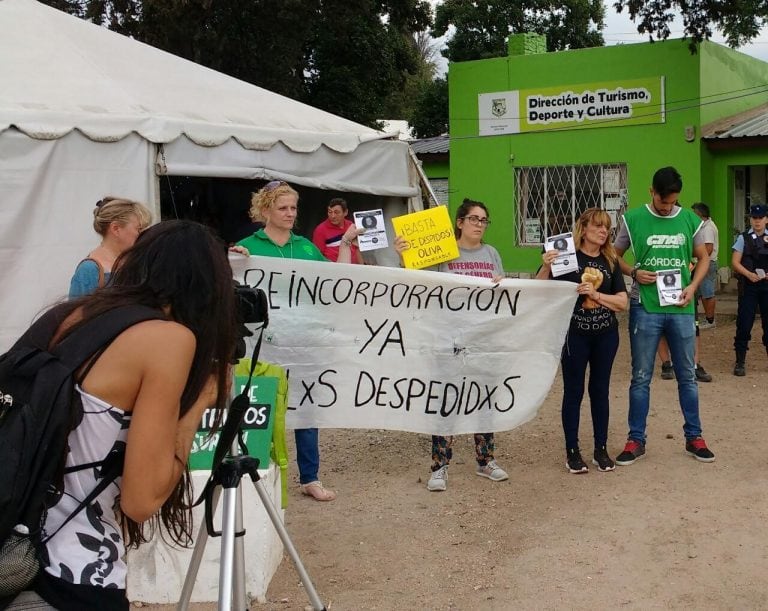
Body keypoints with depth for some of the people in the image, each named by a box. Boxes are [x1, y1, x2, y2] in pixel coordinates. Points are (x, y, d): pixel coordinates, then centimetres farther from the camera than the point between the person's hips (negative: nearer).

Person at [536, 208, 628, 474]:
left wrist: (595, 294, -15)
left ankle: (601, 450, 20)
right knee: (573, 391, 3)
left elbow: (622, 302, 0)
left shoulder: (610, 261, 6)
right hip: (575, 335, -4)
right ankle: (572, 451, 12)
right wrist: (546, 267, -28)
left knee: (600, 390, 10)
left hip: (606, 335, 4)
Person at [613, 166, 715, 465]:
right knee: (641, 378, 5)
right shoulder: (633, 219, -4)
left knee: (687, 376, 11)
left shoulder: (690, 219, 2)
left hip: (681, 310, 2)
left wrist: (693, 287, -4)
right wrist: (634, 273, -13)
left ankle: (694, 437, 24)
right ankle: (636, 440, 15)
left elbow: (703, 258, 12)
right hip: (645, 309, -2)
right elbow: (614, 256, 6)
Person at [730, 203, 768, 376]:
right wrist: (749, 274, -16)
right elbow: (735, 262, -2)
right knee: (744, 324, -2)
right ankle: (740, 362, 6)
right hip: (748, 285, -2)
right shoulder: (743, 238, 3)